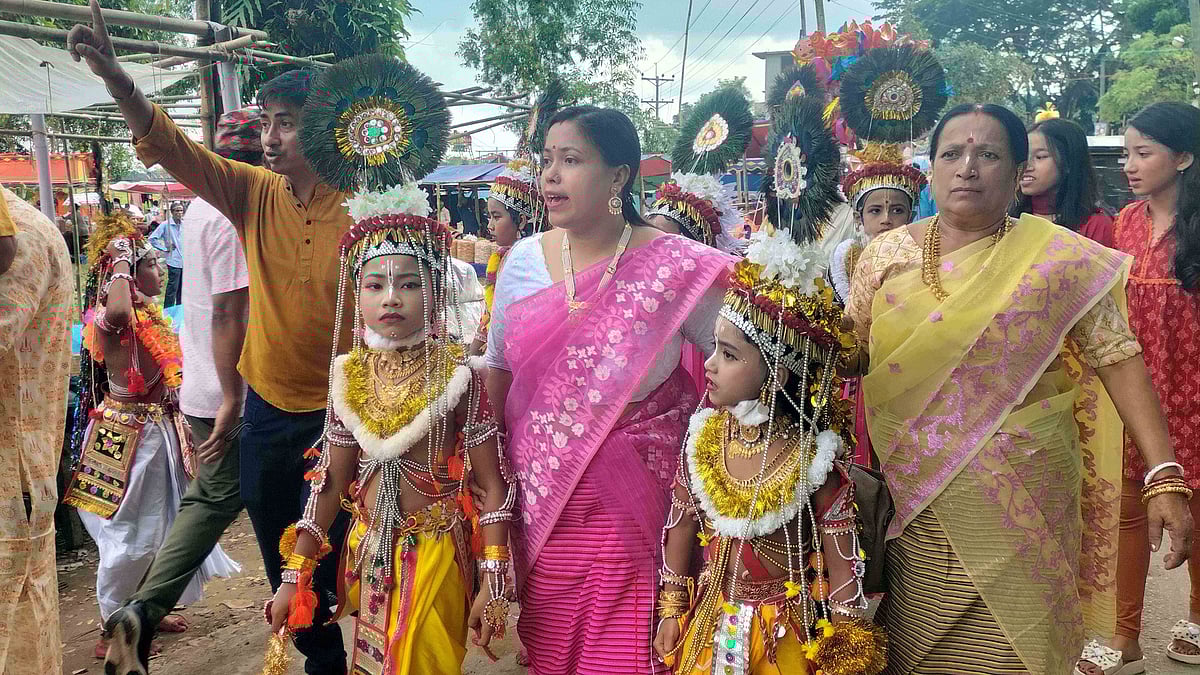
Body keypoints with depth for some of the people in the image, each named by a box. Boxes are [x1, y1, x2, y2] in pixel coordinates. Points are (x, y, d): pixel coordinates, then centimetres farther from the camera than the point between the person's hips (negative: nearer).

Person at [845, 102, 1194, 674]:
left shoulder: (1060, 258, -4)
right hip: (910, 500, 2)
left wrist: (1165, 478, -12)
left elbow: (1120, 361, -5)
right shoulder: (886, 254, 3)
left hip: (1019, 506, -2)